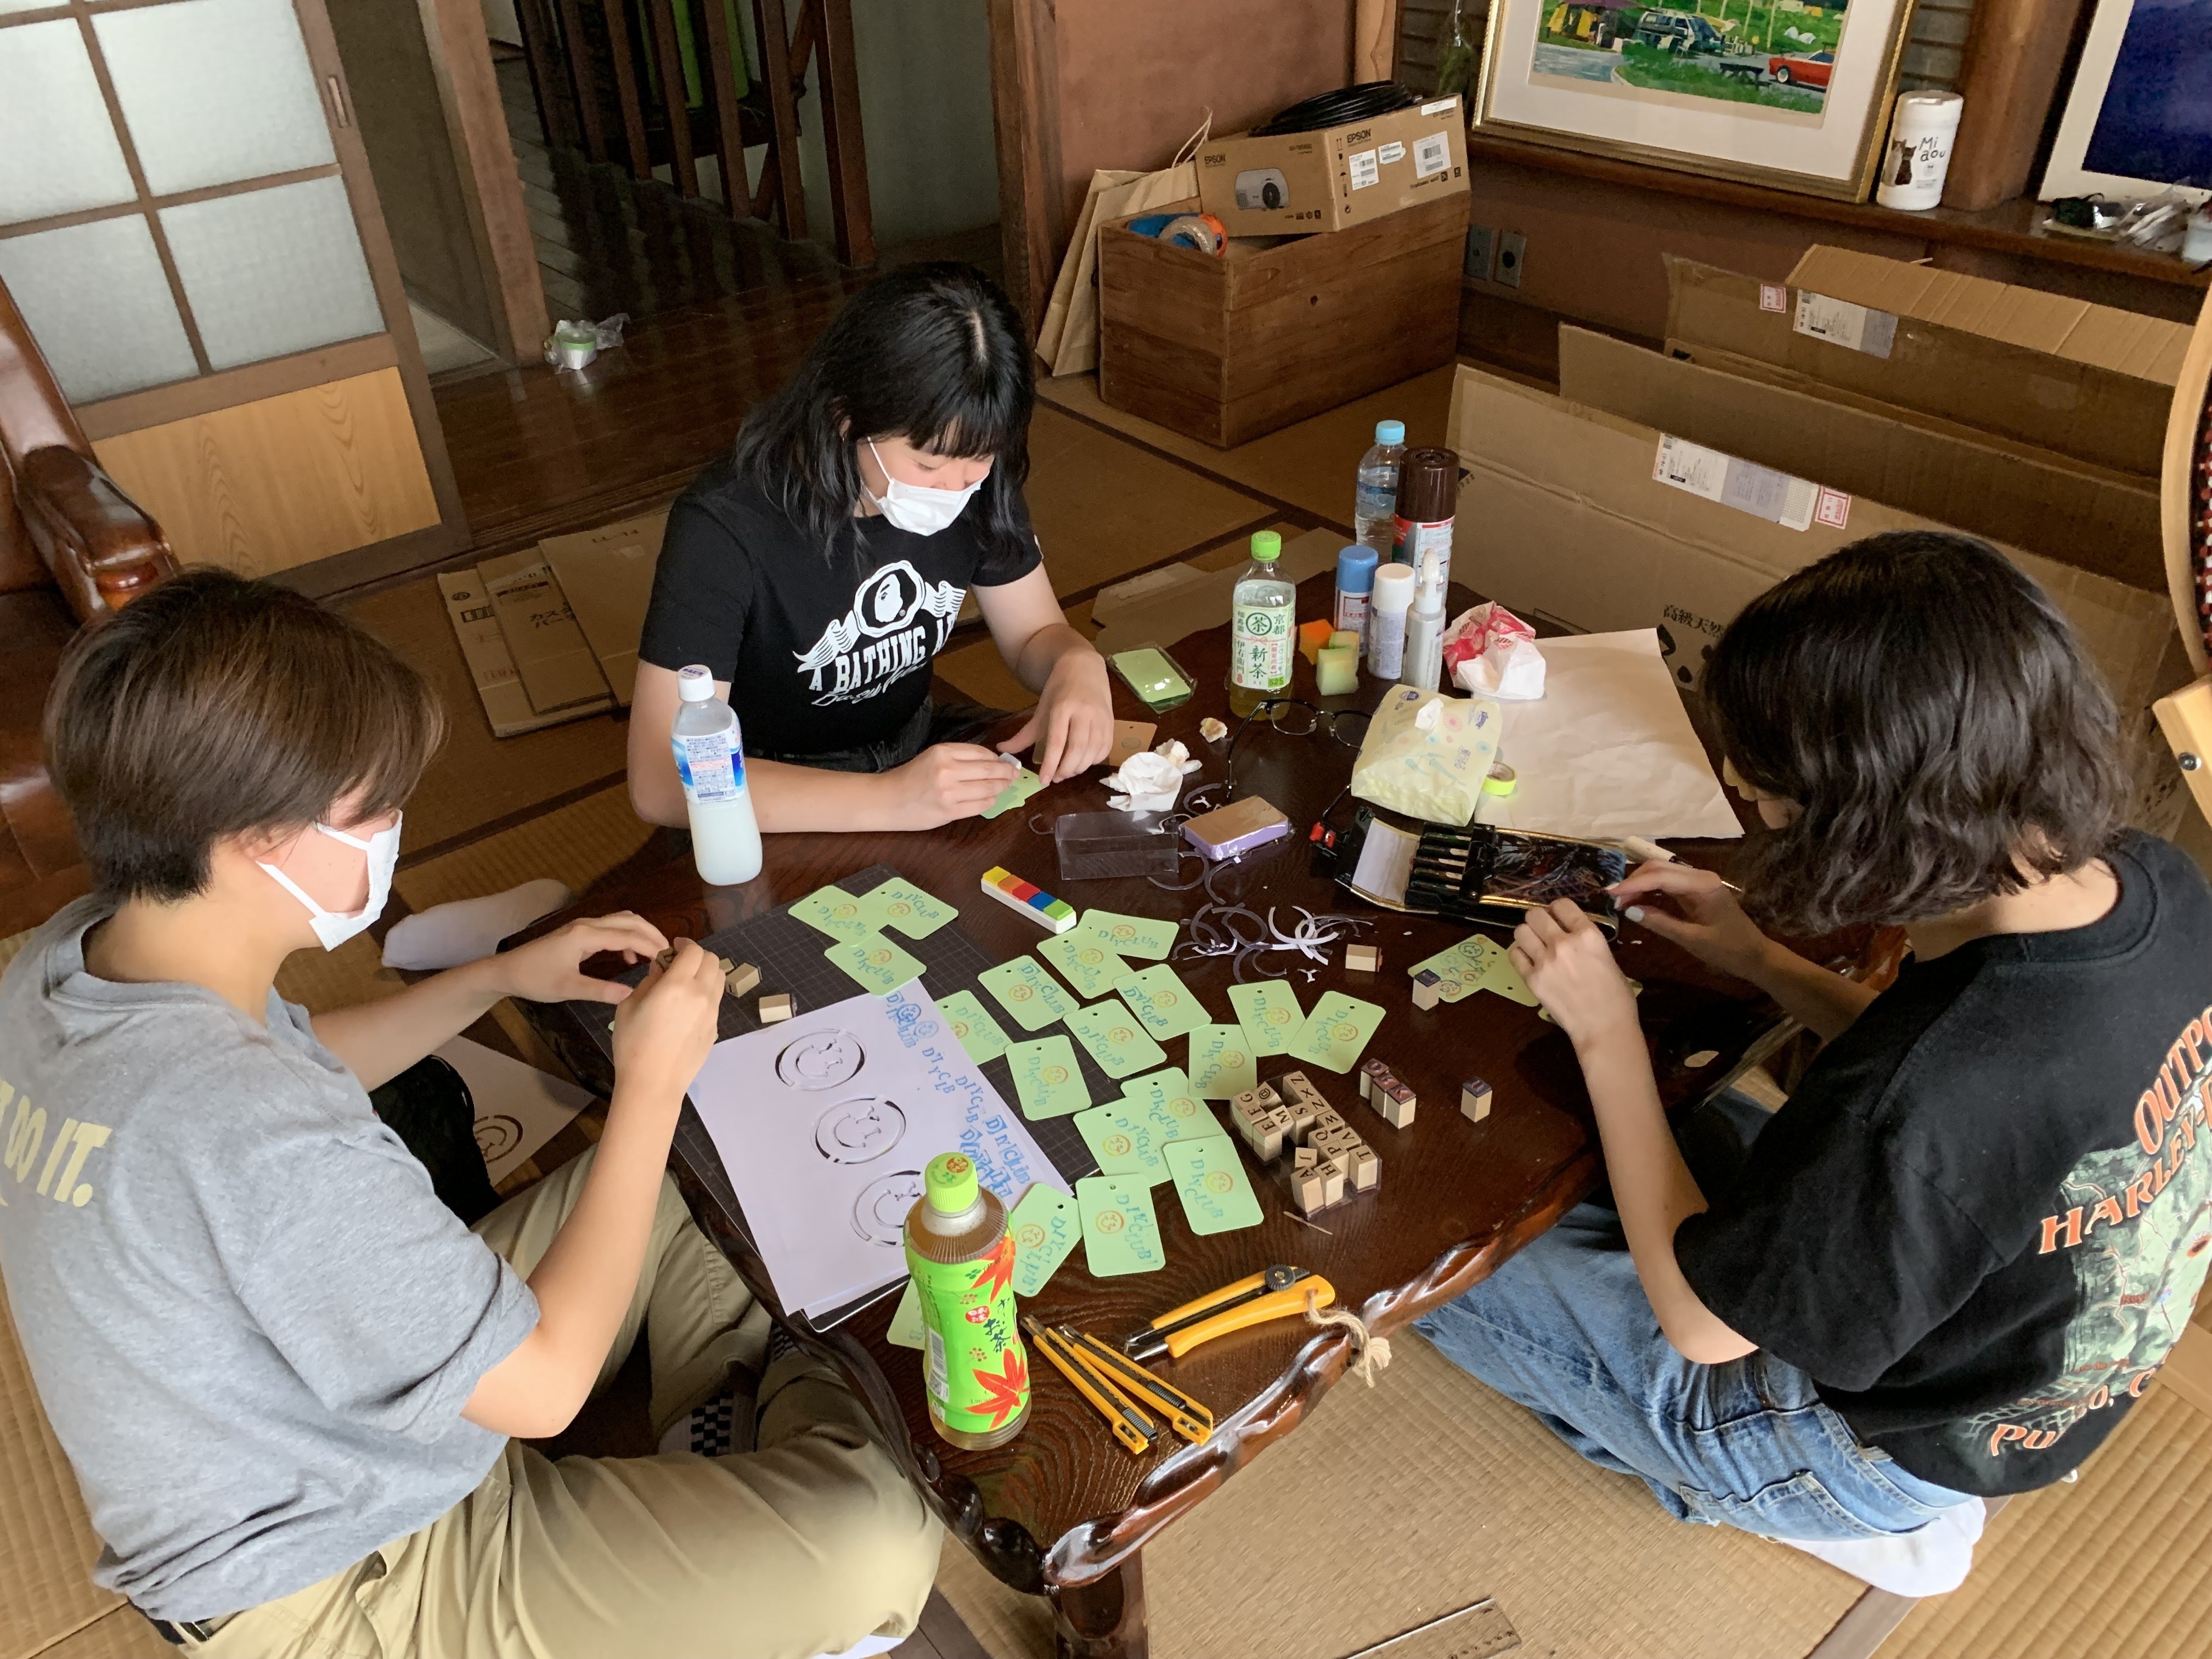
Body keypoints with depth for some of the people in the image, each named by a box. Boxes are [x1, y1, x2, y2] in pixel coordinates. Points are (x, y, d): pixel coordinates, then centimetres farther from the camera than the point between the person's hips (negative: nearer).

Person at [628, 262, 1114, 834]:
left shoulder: (977, 481, -11)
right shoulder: (725, 528, -27)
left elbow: (1036, 632, 3)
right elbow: (660, 781, -31)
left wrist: (1078, 665, -22)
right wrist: (887, 801, -41)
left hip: (917, 753, 4)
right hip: (776, 811, -4)